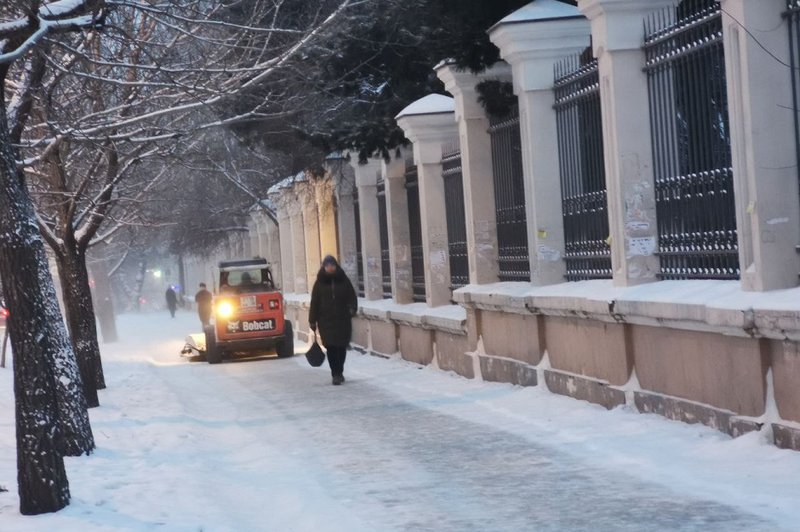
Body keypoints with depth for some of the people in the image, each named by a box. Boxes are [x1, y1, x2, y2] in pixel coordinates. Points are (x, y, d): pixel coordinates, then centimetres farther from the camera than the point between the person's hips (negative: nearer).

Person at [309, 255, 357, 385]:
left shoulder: (343, 281, 5)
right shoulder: (320, 283, 4)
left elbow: (352, 296, 6)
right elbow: (314, 302, 4)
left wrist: (352, 308, -13)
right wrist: (312, 321, 0)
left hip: (343, 320, 1)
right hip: (326, 321, -1)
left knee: (341, 347, 4)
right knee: (331, 347, -9)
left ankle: (339, 372, 21)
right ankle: (336, 374, -6)